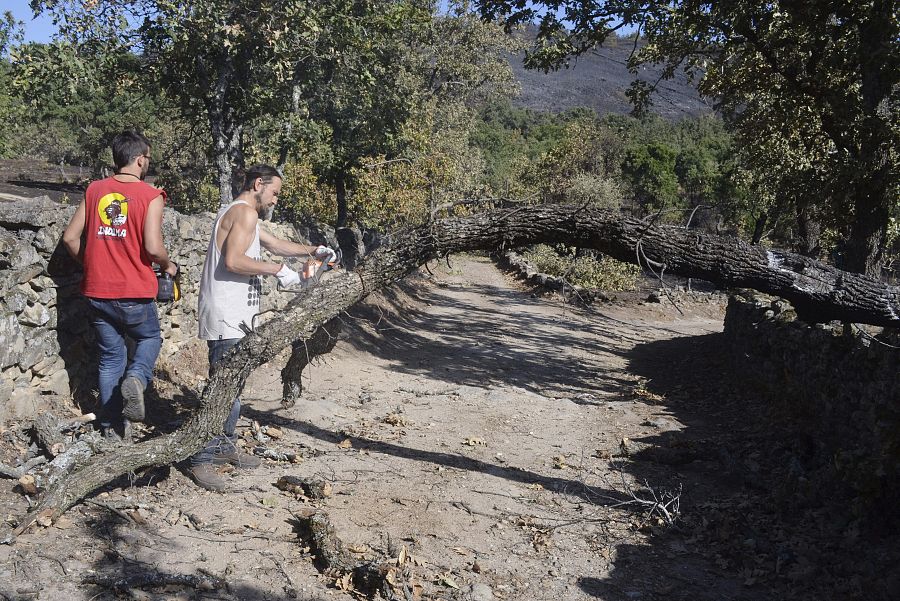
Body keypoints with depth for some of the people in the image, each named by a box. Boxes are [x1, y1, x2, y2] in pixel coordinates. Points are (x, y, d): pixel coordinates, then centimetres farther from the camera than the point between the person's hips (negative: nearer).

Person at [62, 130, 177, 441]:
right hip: (134, 293, -4)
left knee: (110, 357, 15)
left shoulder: (94, 190, 5)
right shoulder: (150, 196, -10)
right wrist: (168, 266, 2)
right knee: (150, 338, 22)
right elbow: (153, 247, -19)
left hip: (97, 291, 4)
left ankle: (112, 427, 18)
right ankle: (135, 379, -7)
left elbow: (70, 237, 4)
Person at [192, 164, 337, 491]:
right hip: (226, 318, -11)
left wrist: (312, 250, 19)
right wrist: (277, 270, -16)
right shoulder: (244, 212, -12)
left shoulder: (240, 214, 21)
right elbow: (233, 261, -23)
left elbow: (275, 243, 29)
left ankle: (223, 446, 27)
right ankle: (201, 459, -6)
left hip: (233, 316, 11)